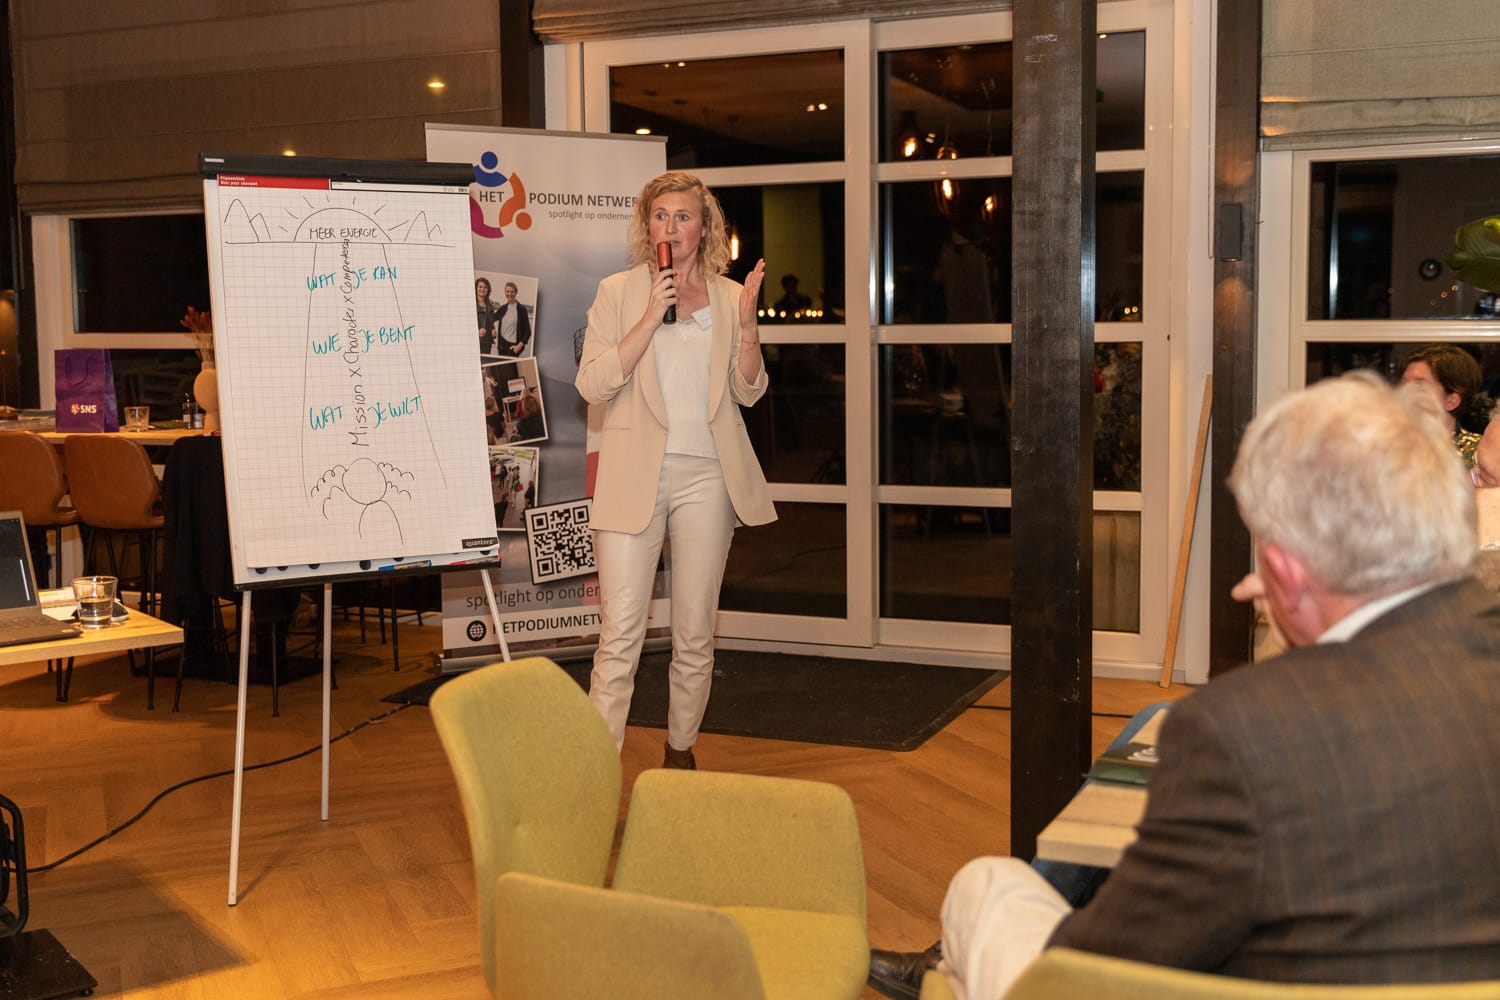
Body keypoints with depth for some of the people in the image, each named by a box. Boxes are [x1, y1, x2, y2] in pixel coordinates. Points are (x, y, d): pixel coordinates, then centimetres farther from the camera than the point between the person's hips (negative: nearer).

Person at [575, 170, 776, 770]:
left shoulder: (728, 296, 10)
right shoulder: (619, 292, 4)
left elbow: (749, 392, 8)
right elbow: (593, 384, -6)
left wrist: (747, 323, -8)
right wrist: (652, 315, -12)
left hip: (707, 473, 2)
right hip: (634, 473, -2)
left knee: (695, 634, 8)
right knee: (620, 634, -8)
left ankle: (679, 753, 24)